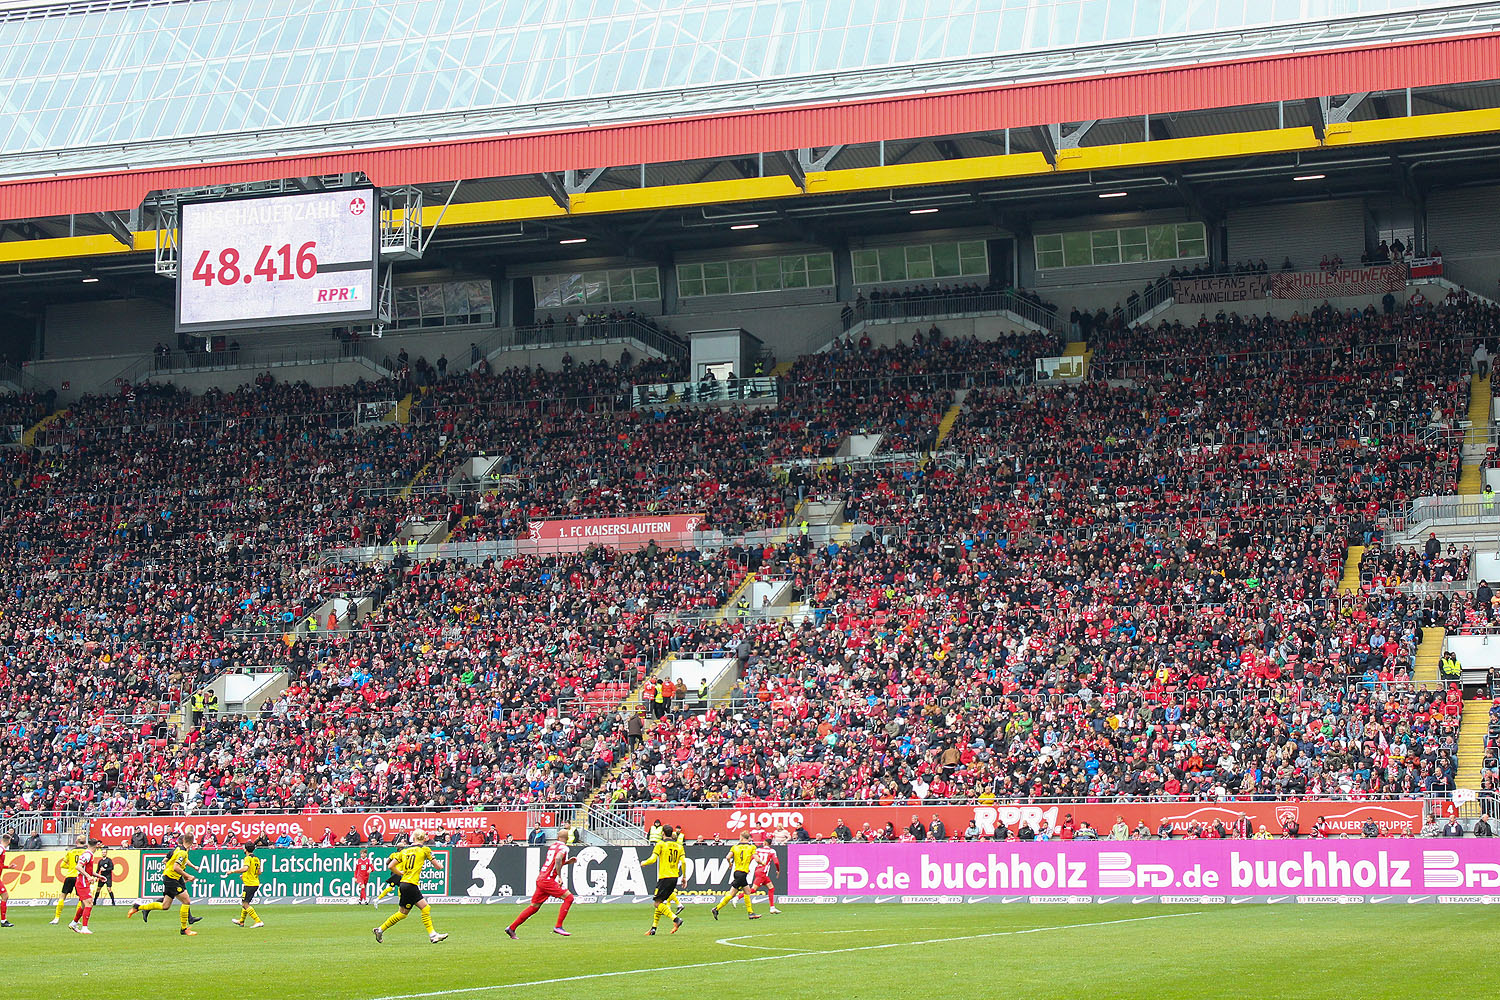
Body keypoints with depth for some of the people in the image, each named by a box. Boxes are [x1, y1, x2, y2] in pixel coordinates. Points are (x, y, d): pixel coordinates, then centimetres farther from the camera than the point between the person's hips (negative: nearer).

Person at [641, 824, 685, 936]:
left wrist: (644, 863, 8)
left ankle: (676, 919, -23)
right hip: (674, 877, 7)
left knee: (657, 903, -6)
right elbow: (683, 862, 2)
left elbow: (653, 859, -12)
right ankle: (653, 928, 14)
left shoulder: (661, 845, -4)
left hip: (665, 877, -7)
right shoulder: (678, 846, 11)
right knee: (660, 902, 15)